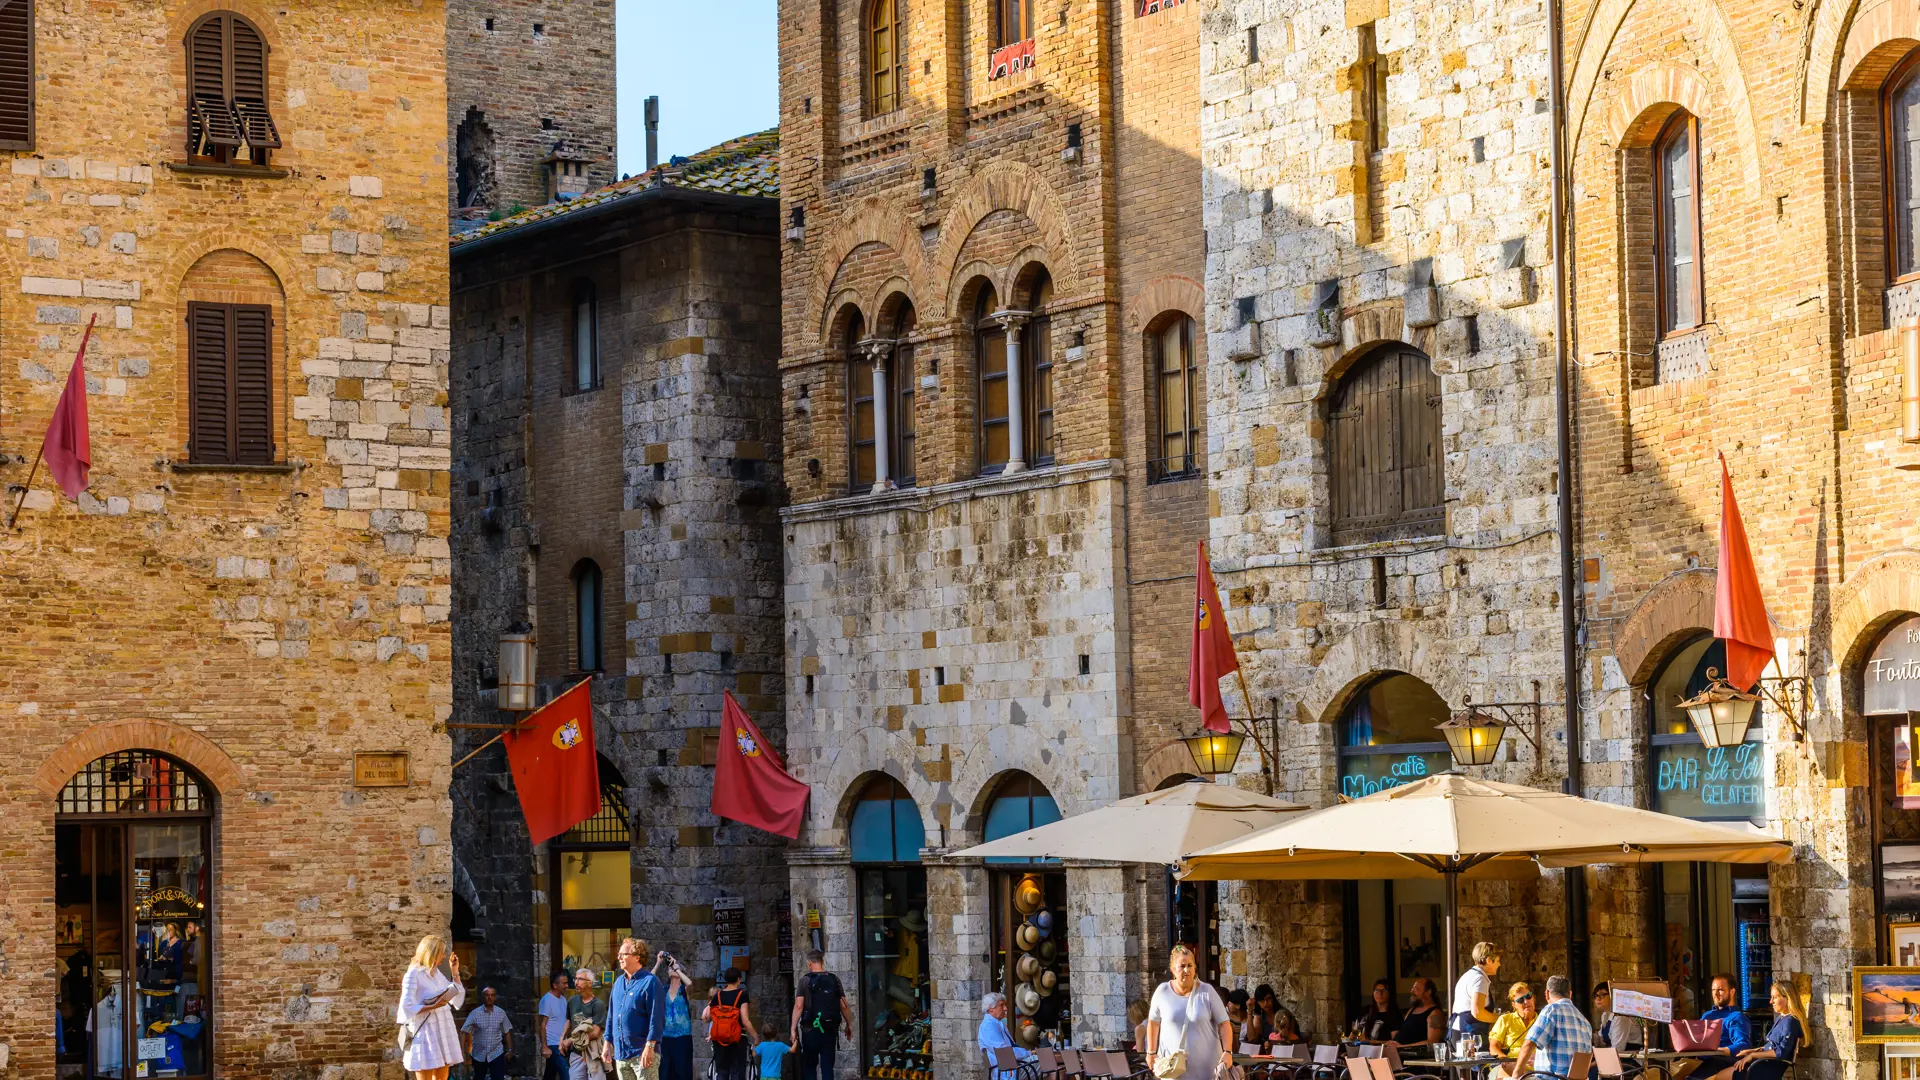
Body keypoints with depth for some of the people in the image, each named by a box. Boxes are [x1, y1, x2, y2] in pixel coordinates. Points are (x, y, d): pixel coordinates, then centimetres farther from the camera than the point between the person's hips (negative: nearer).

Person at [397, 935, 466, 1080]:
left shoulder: (437, 973, 15)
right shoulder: (413, 974, -8)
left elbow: (457, 997, 16)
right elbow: (407, 1008, -15)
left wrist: (455, 972, 12)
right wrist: (433, 1006, -22)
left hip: (442, 1031, 8)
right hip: (425, 1032, -8)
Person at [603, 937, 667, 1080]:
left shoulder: (649, 982, -8)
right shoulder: (619, 983, 15)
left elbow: (656, 1018, -14)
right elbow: (611, 1015, 20)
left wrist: (650, 1047, -20)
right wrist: (607, 1043, 15)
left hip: (642, 1053, -8)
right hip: (621, 1052, 8)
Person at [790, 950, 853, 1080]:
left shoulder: (805, 980, -5)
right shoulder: (834, 979, 4)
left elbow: (798, 1006, -11)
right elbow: (844, 1006, 3)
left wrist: (793, 1028, -8)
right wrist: (849, 1025, 14)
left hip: (811, 1029, -3)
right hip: (830, 1029, 3)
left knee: (809, 1067, 7)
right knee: (827, 1067, 5)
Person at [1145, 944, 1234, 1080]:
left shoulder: (1207, 992, -5)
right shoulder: (1162, 992, -1)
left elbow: (1224, 1024, -4)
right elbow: (1153, 1022, 13)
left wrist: (1227, 1052, -16)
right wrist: (1151, 1052, 13)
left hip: (1206, 1065, -1)